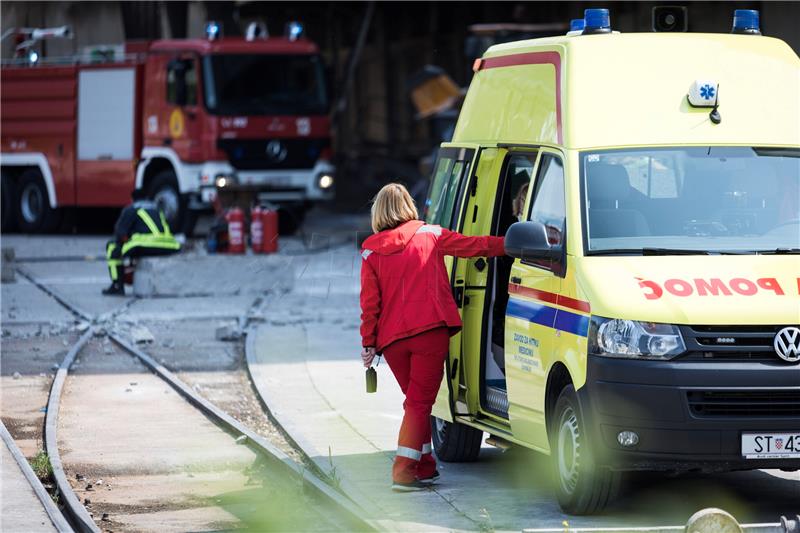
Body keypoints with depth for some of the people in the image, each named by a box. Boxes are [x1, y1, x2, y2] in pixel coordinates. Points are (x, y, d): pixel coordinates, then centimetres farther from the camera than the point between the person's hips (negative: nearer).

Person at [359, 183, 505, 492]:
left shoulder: (371, 251, 8)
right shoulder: (430, 236, 4)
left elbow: (369, 301, 5)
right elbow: (474, 246, 5)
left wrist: (368, 343, 10)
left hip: (391, 339, 3)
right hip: (430, 332, -3)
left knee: (417, 400, 19)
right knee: (419, 402, -3)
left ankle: (425, 466, 21)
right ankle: (404, 470, -15)